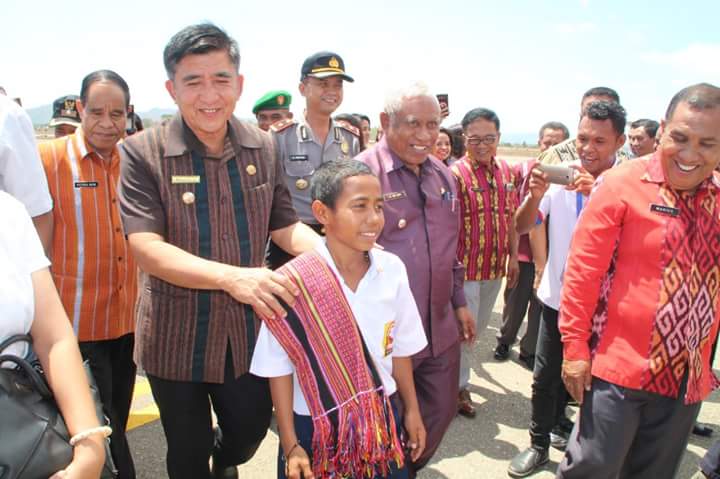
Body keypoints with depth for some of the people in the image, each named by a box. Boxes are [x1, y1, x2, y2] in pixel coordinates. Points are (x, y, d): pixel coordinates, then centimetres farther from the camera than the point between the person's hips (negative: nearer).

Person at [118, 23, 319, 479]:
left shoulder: (262, 148, -2)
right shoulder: (143, 152, -14)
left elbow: (286, 226, 3)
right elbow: (147, 248, -20)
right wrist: (232, 275, -35)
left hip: (248, 330, 3)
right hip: (176, 337, -3)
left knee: (251, 430, 23)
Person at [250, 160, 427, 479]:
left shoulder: (392, 270, -8)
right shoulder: (293, 282, -19)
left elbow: (399, 348, 4)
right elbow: (279, 369, -11)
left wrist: (412, 410, 12)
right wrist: (290, 445, -8)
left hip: (381, 419, 3)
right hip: (315, 428, -3)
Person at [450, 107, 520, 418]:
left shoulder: (506, 171, 5)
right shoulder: (455, 174, -15)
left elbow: (511, 217, 12)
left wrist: (513, 255, 11)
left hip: (496, 266, 7)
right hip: (465, 266, -6)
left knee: (479, 326, 19)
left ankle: (455, 363, 42)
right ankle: (460, 386, 25)